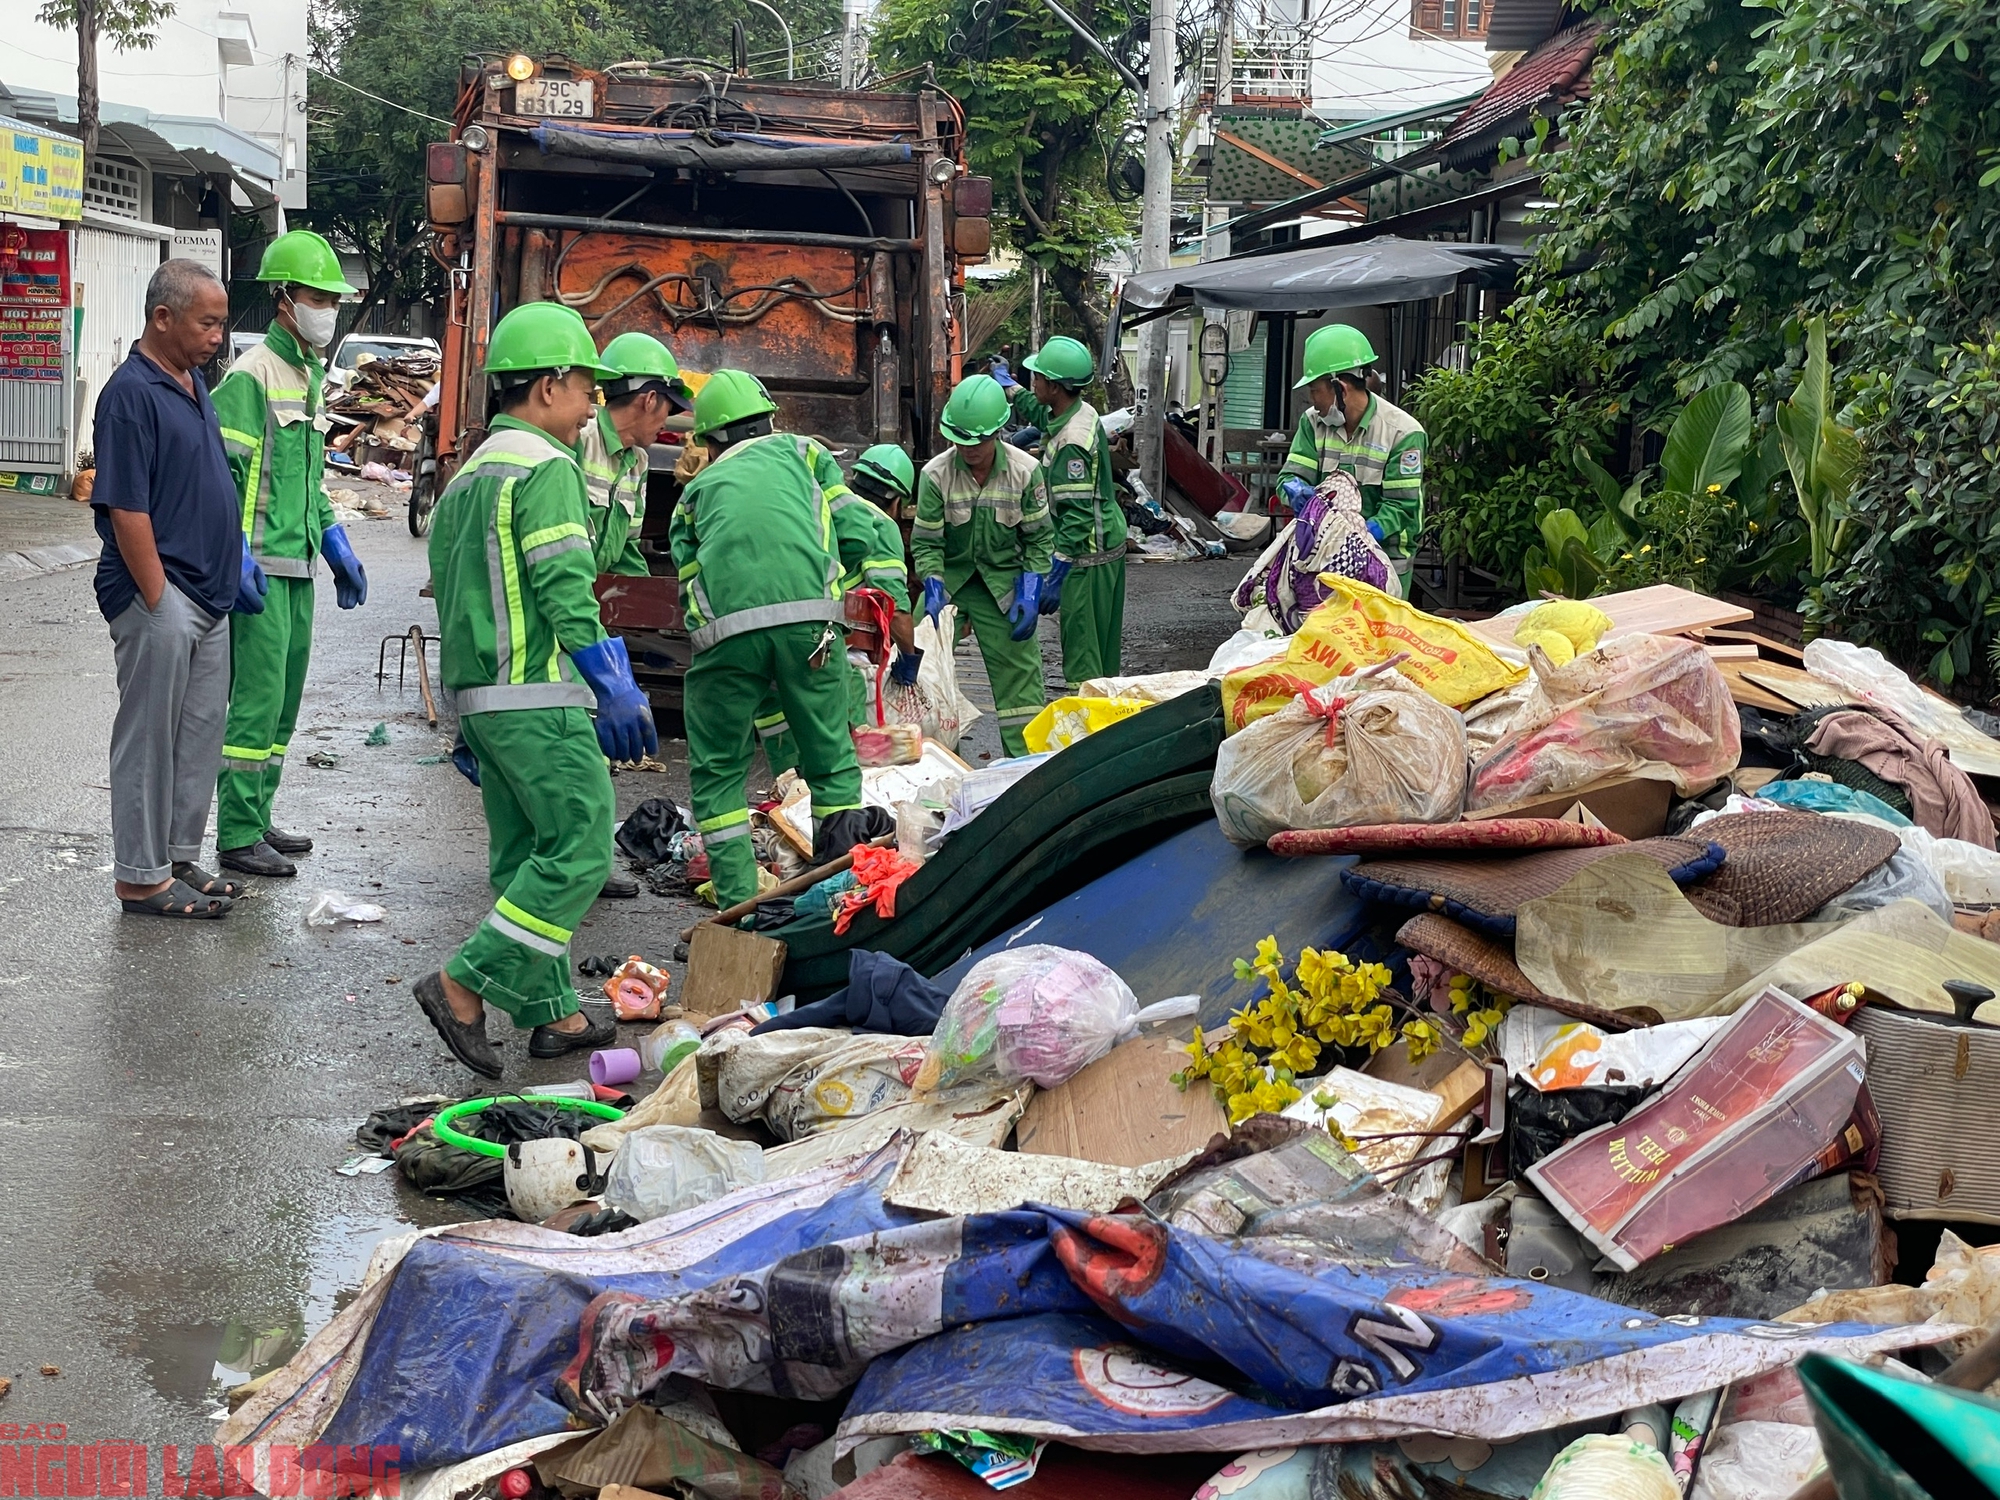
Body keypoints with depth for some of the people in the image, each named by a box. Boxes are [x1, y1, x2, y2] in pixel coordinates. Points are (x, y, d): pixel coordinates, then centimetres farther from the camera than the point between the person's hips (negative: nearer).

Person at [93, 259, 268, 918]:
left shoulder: (193, 383, 12)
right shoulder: (132, 393, -16)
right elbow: (126, 510, -19)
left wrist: (240, 553, 17)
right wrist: (159, 603, -19)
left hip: (209, 596, 9)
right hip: (159, 597, -9)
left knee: (199, 738, 14)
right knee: (149, 740, 1)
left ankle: (179, 858, 25)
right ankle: (141, 878, 10)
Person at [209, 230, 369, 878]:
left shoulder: (310, 376, 17)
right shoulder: (251, 375, -11)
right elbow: (218, 471, -16)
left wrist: (335, 543, 20)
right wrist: (235, 554, -22)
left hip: (298, 565, 9)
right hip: (260, 567, -9)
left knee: (284, 699, 12)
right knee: (258, 698, -7)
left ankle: (257, 819, 21)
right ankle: (237, 837, 0)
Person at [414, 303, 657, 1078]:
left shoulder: (468, 475, 19)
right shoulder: (546, 467, -9)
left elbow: (449, 591, 21)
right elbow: (565, 590, -19)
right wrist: (617, 689, -17)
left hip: (477, 693, 10)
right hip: (538, 696, -10)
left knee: (524, 855, 12)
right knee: (581, 849, -6)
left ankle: (551, 1012, 18)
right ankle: (465, 984, -8)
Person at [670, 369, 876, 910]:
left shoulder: (696, 490, 29)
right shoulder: (803, 452, 27)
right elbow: (856, 537, 19)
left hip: (724, 626, 0)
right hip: (809, 617, 0)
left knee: (717, 773, 13)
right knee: (832, 761, 14)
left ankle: (739, 905, 8)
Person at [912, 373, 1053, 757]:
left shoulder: (1025, 470, -11)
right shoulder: (935, 474, -13)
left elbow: (1037, 538, -1)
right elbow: (926, 542, -8)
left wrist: (1030, 593, -9)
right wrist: (934, 592, -22)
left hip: (1003, 581, 0)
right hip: (948, 579, 0)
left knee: (1020, 673, -2)